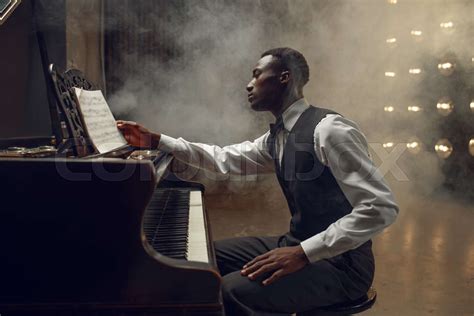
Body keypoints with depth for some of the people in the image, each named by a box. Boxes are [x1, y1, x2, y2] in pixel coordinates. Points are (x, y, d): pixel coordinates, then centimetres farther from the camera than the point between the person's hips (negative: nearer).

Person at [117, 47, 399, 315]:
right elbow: (224, 158, 14)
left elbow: (381, 207, -25)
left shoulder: (329, 129, -21)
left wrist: (303, 253, -28)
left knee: (234, 291, -26)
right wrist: (154, 140, 10)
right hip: (300, 245, 8)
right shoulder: (277, 137, 6)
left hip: (340, 261, -8)